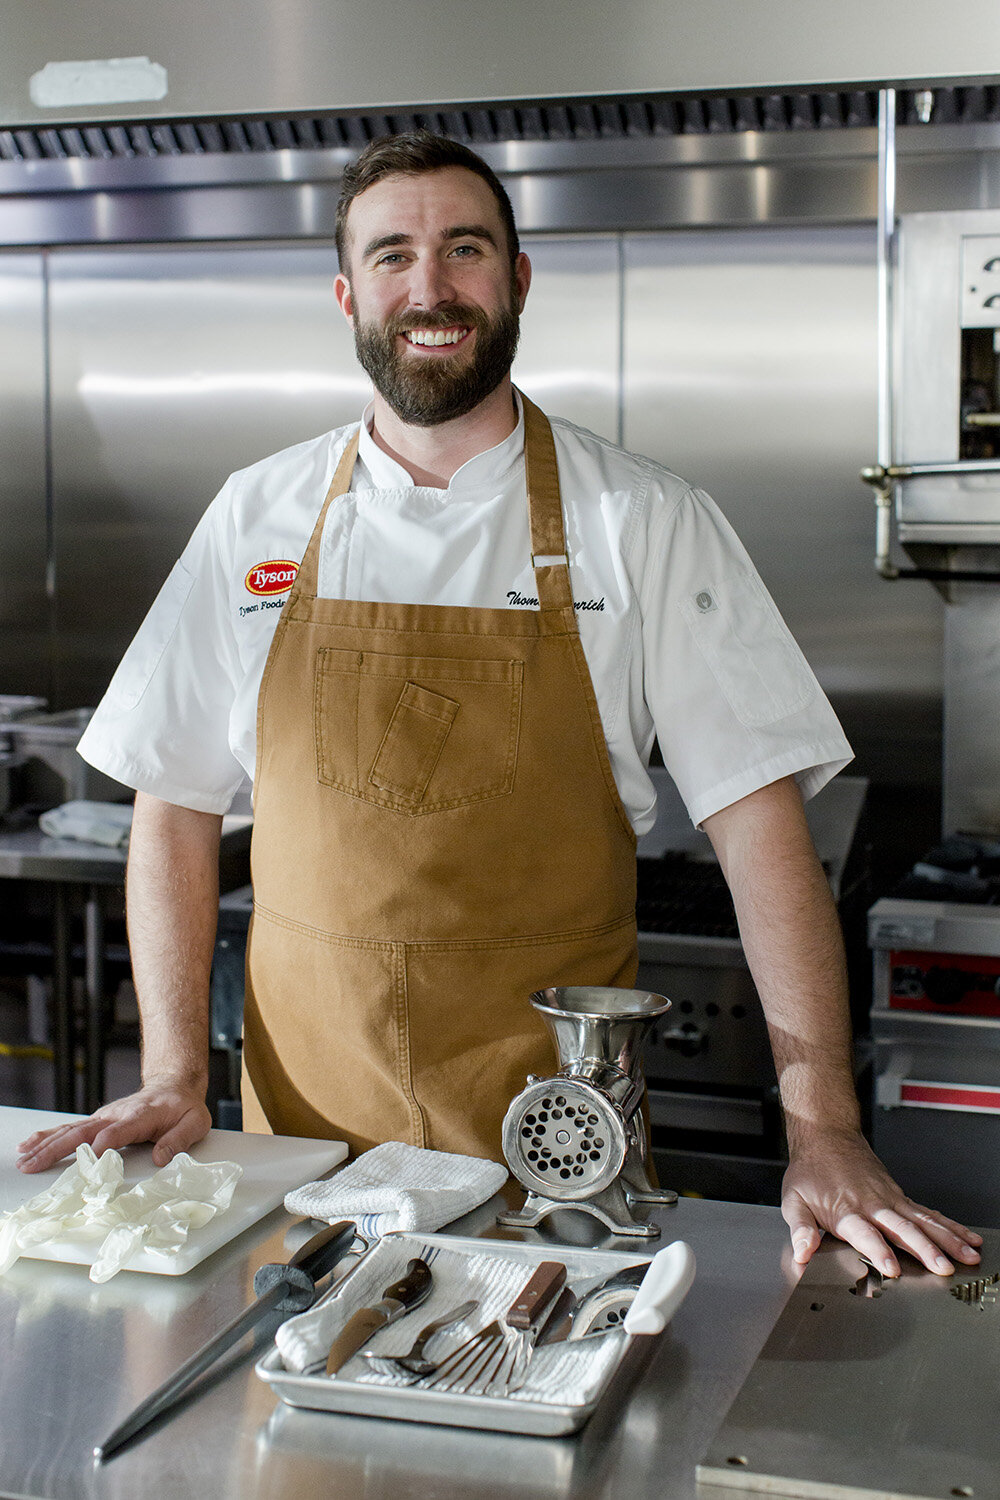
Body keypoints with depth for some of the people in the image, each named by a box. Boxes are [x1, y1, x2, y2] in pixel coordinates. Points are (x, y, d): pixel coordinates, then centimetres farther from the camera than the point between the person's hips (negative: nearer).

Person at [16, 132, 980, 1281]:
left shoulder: (644, 524, -4)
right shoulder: (257, 519, 2)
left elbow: (760, 820, -8)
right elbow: (176, 807, 6)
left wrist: (824, 1134, -14)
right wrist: (173, 1078, -2)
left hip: (554, 1142, -1)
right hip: (307, 1120, 2)